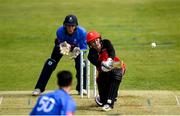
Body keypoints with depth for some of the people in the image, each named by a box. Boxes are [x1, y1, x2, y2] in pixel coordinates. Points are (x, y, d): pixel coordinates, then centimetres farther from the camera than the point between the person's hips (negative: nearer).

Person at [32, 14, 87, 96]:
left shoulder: (82, 32, -37)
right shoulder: (60, 31, -37)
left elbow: (84, 48, -28)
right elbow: (60, 46, -28)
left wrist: (78, 51, -49)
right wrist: (63, 48, -52)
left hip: (76, 47, 0)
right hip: (62, 45, 0)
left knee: (80, 63, -17)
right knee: (50, 64, -10)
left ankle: (81, 88, 4)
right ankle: (39, 88, -6)